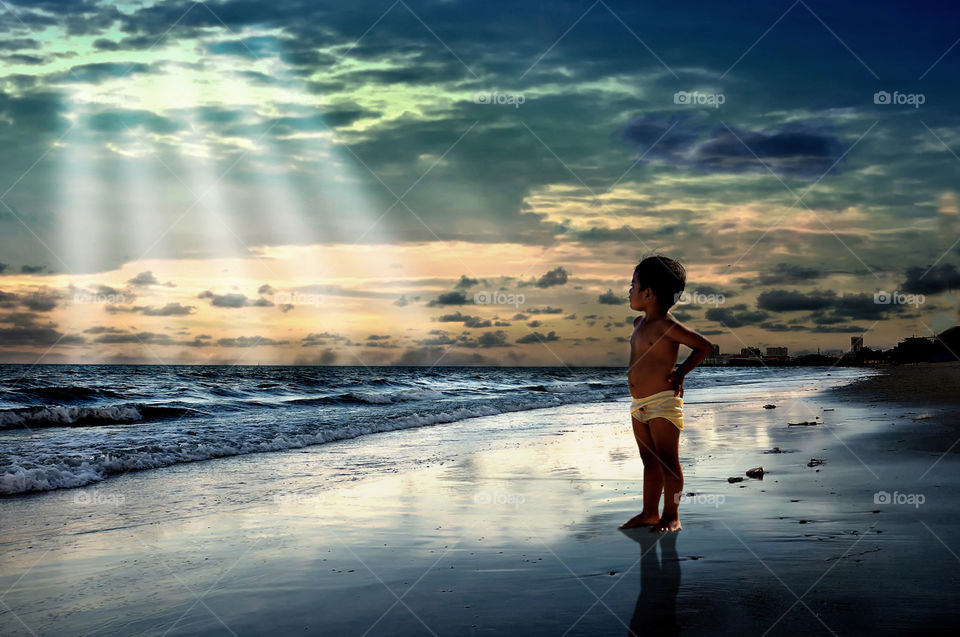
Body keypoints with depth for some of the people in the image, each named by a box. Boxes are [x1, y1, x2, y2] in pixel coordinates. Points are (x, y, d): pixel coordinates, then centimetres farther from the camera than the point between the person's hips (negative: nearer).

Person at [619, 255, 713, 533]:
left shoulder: (667, 325, -14)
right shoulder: (639, 323, 13)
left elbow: (704, 346, -11)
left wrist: (680, 373, -10)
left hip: (663, 403, -9)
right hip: (639, 405, 9)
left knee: (668, 462, -2)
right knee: (649, 461, 14)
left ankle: (672, 516, 4)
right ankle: (649, 513, 22)